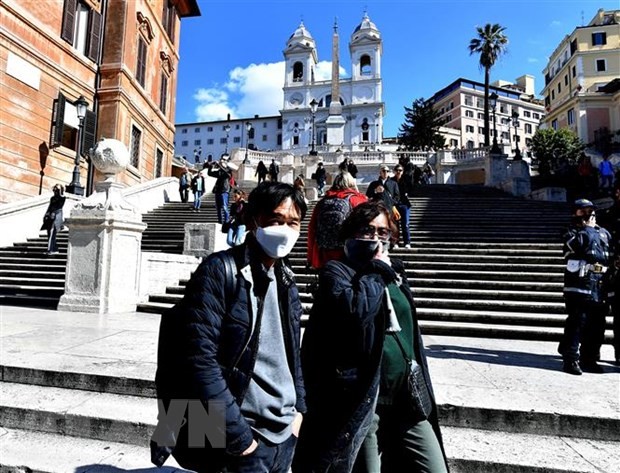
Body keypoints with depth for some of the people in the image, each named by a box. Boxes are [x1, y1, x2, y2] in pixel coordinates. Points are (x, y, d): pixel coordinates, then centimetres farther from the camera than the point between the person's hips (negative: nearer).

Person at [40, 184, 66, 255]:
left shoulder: (62, 198, 1)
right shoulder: (52, 198, 20)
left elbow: (59, 207, -9)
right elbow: (49, 207, 23)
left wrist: (53, 213, -19)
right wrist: (46, 215, 13)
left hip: (57, 216, -7)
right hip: (50, 217, 7)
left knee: (52, 233, -15)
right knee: (49, 233, 4)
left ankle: (50, 250, -17)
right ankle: (55, 249, 8)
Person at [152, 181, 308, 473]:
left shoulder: (286, 282, 5)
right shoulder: (219, 271, -16)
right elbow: (198, 358, -22)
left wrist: (298, 408, 7)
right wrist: (238, 437, -19)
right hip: (240, 437, -7)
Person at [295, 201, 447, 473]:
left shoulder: (394, 272, 13)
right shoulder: (336, 272, -6)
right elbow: (353, 309, -28)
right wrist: (377, 272, -13)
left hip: (407, 399, 6)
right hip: (363, 400, -6)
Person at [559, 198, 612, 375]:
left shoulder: (604, 233, 21)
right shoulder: (572, 233, 5)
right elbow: (579, 245, -16)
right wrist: (587, 228, -4)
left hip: (600, 286, 6)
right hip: (579, 284, -6)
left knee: (597, 324, 10)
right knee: (577, 322, -9)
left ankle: (589, 359, 21)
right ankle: (571, 359, -4)